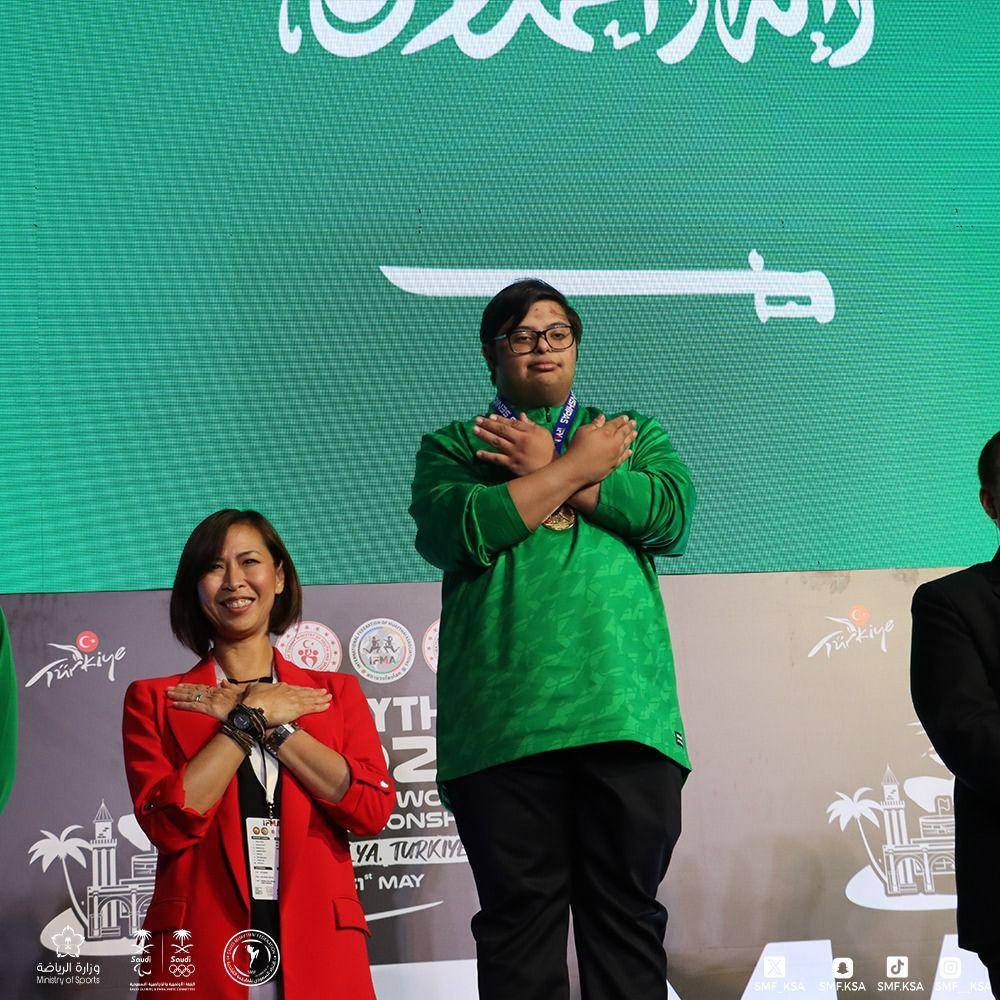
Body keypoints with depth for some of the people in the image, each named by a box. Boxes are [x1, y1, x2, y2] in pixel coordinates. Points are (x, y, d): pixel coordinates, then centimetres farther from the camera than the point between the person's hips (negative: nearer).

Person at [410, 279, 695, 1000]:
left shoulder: (634, 432, 22)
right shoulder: (453, 446, 18)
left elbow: (672, 516, 1)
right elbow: (454, 532, -4)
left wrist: (543, 466, 0)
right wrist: (577, 465, -1)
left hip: (625, 710, 1)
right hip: (503, 717, -1)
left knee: (627, 912, 0)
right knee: (517, 914, 0)